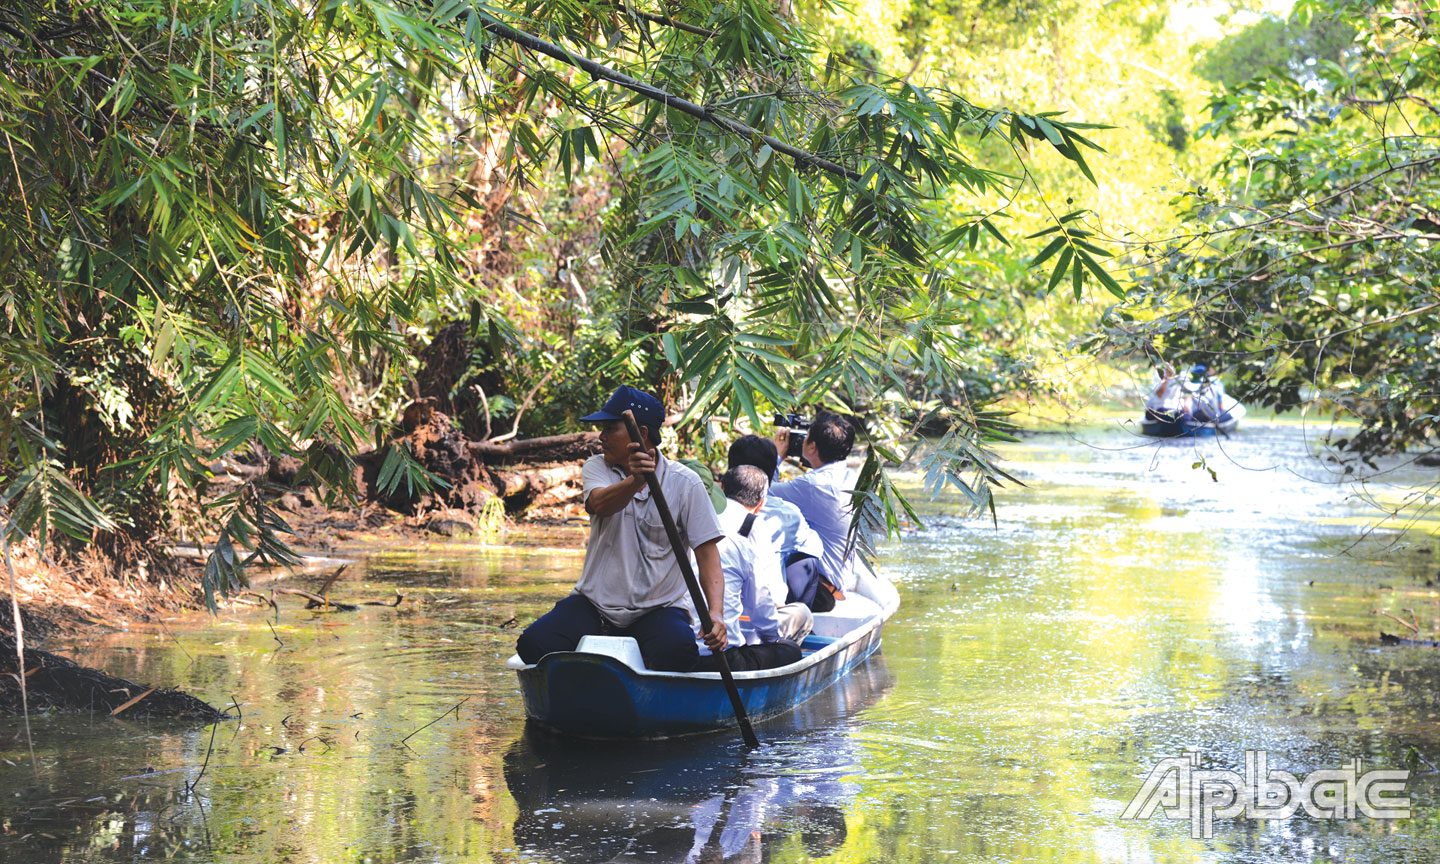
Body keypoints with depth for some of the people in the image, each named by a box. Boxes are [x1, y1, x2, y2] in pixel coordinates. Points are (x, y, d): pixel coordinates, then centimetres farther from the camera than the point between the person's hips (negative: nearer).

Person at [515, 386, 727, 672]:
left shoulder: (685, 484, -3)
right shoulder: (597, 468, 4)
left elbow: (707, 553, -7)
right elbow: (600, 504, -20)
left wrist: (715, 614, -24)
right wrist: (635, 481, -44)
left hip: (659, 607, -3)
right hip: (594, 604, 3)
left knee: (678, 652, -36)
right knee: (534, 644, -21)